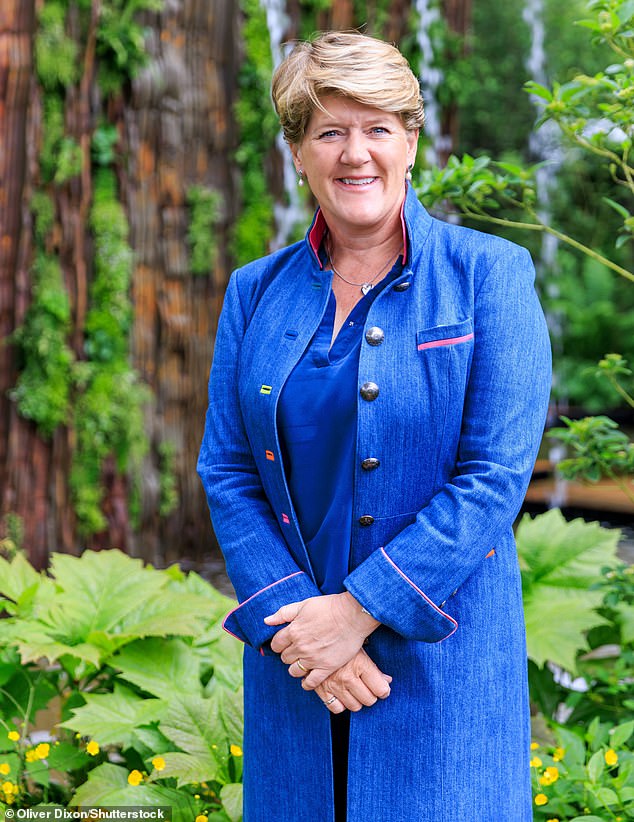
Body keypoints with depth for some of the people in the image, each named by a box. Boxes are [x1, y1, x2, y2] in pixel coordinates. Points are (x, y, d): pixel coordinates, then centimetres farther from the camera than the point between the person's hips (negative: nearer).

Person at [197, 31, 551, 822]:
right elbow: (227, 473, 3)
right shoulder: (255, 293, 6)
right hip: (294, 650, 4)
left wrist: (360, 609, -16)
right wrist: (293, 612, -11)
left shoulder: (489, 275, -6)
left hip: (440, 653, -3)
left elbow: (496, 475, -12)